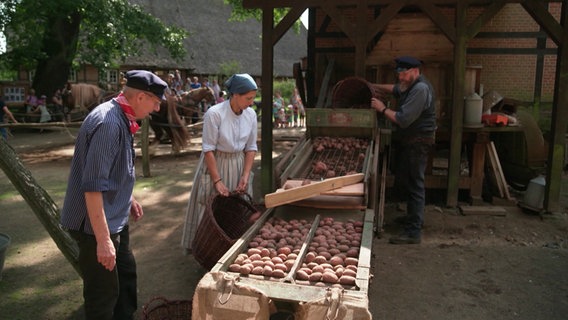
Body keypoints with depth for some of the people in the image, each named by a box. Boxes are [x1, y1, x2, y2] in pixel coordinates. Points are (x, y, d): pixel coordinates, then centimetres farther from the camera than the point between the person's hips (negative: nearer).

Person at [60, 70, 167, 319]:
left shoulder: (120, 118, 6)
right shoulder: (108, 123, -26)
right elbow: (93, 186, -30)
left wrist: (129, 199, 22)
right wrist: (103, 239, -28)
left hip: (114, 218, 10)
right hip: (96, 223, -10)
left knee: (126, 273, 23)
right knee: (104, 292, 5)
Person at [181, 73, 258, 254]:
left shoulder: (250, 115, -5)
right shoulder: (215, 113, -20)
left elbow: (251, 148, 2)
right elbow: (208, 149, -17)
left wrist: (246, 176, -7)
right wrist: (217, 180, -17)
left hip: (239, 166, 5)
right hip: (214, 165, -4)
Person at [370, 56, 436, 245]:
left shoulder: (420, 89, -21)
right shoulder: (410, 86, 12)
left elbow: (403, 119, -26)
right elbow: (396, 89, 36)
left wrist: (383, 109, -14)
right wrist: (376, 87, 27)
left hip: (418, 143, -11)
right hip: (408, 141, 11)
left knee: (413, 185, -8)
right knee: (404, 180, 18)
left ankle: (413, 232, -3)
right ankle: (414, 217, 34)